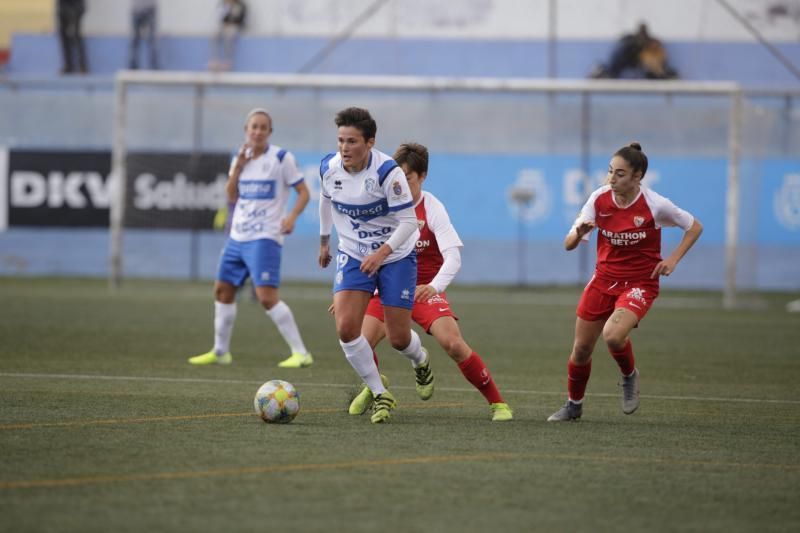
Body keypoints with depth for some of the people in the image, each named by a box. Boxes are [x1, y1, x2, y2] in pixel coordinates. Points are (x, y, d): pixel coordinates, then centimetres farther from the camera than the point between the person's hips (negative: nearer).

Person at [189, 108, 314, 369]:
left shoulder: (281, 158, -7)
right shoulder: (240, 156, 10)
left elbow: (303, 192, -5)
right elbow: (231, 196, 7)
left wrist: (292, 216, -22)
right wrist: (238, 167, -6)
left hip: (264, 238, -7)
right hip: (238, 237, 7)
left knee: (267, 296, -18)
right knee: (223, 290, 12)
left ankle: (301, 353, -16)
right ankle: (220, 352, 27)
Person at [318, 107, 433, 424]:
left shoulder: (387, 172, -25)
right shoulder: (329, 168, -9)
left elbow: (408, 221, -22)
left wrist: (383, 252, -35)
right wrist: (324, 240, 25)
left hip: (396, 256, -4)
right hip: (352, 256, 4)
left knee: (398, 338, 0)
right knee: (345, 328, -17)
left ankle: (421, 362, 39)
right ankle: (380, 395, 1)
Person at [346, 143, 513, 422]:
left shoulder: (432, 209, -14)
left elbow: (453, 257, -23)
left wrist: (434, 287, -41)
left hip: (425, 290, -3)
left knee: (454, 344, -21)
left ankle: (498, 403, -5)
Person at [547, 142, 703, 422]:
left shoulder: (655, 205, -18)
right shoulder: (599, 199, -9)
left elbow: (695, 227, -2)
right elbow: (569, 244, -8)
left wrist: (673, 259, -13)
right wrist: (579, 233, -32)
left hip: (640, 282, -4)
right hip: (604, 279, 4)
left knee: (613, 336, -30)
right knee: (581, 349, 8)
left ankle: (629, 376, 4)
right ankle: (574, 404, 35)